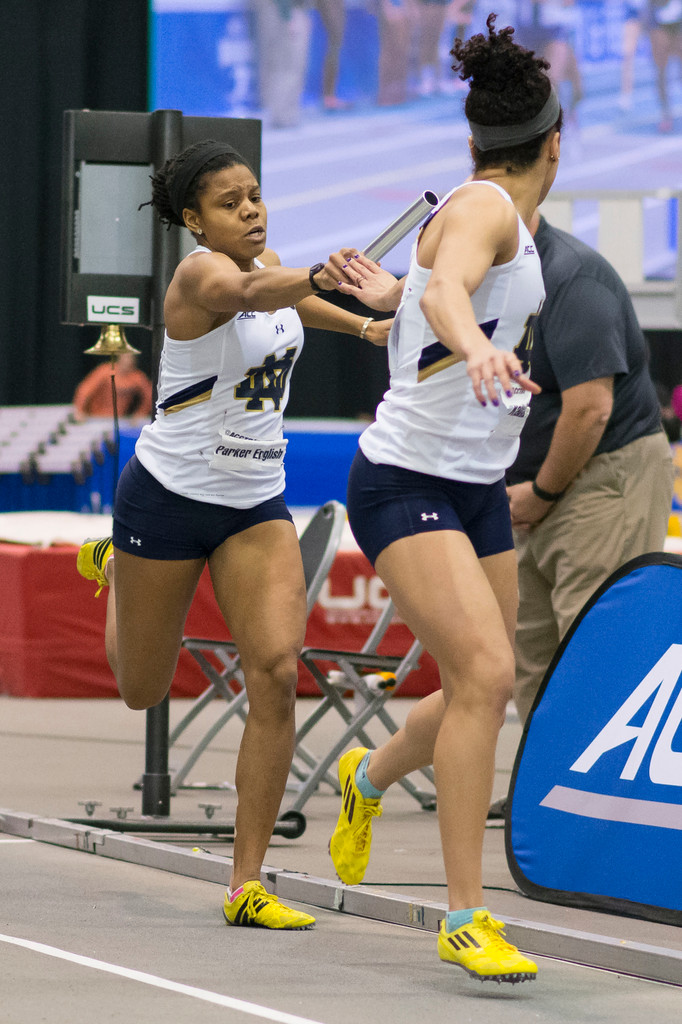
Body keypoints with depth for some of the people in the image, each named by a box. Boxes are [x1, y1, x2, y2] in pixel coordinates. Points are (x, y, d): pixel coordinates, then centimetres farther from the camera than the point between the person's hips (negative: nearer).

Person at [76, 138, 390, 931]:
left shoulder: (266, 260, 0)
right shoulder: (201, 273, -22)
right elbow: (247, 292, -48)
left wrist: (360, 325, 20)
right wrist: (317, 276, -67)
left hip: (256, 502, 5)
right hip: (168, 497, -5)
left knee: (276, 673, -15)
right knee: (142, 691, 14)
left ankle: (246, 887, -10)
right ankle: (114, 566, 51)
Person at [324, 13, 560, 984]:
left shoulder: (508, 217, 13)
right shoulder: (483, 208, -15)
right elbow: (447, 291, -37)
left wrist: (399, 296, 53)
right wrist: (476, 350, -56)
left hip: (476, 486, 9)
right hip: (405, 481, -9)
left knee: (483, 688, 12)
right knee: (485, 671, -21)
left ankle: (368, 778, 44)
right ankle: (465, 918, -18)